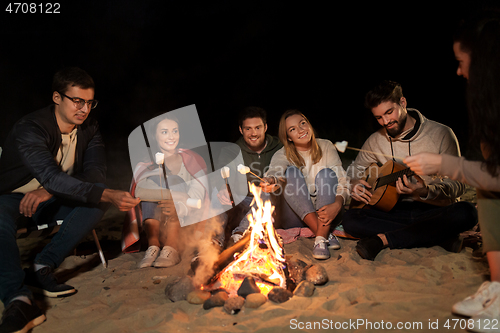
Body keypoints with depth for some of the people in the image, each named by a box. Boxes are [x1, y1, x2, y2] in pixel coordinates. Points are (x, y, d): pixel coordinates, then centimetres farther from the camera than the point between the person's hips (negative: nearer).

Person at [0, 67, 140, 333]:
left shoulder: (89, 130, -5)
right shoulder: (30, 129, -25)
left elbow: (96, 173, -16)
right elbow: (52, 176, -40)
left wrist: (49, 191, -33)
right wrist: (109, 195, -53)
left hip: (50, 202, 5)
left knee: (99, 197, -23)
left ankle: (42, 268, -23)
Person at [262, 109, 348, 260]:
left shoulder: (326, 147, 2)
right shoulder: (283, 155, 0)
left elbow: (342, 182, -6)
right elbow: (274, 170, -24)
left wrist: (337, 205, -26)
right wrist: (269, 180, -49)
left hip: (325, 213, 0)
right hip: (296, 217, 0)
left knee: (326, 173, -23)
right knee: (292, 172, -22)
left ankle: (321, 239, -35)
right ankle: (326, 234, -31)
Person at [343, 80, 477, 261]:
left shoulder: (441, 133, -5)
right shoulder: (376, 141, 7)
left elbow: (458, 184, -8)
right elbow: (354, 170, 20)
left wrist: (425, 191, -29)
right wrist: (353, 184, -6)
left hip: (434, 211, -2)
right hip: (395, 210, 3)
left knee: (465, 213, -36)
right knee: (349, 219, -23)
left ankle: (382, 238, -29)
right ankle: (437, 237, -23)